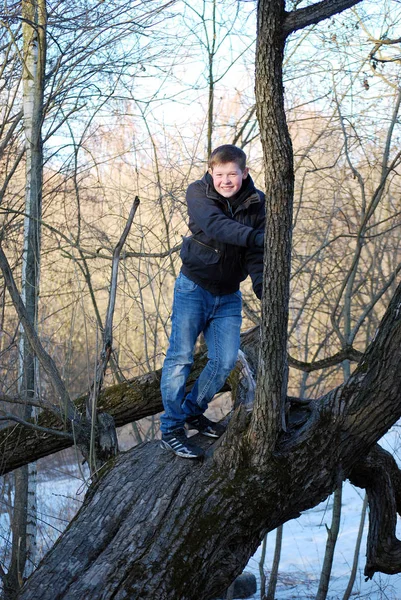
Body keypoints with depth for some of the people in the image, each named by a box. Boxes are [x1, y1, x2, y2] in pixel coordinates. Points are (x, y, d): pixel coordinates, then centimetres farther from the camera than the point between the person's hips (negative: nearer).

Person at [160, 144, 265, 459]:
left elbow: (256, 251, -9)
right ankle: (171, 429, 2)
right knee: (181, 356, -6)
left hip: (228, 294, 4)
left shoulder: (256, 203, -4)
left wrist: (260, 283, -29)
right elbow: (215, 225, -32)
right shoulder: (198, 193, -12)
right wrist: (253, 236, -46)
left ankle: (192, 411, 25)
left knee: (226, 360, 2)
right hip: (194, 288, -3)